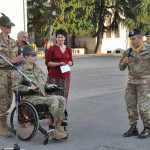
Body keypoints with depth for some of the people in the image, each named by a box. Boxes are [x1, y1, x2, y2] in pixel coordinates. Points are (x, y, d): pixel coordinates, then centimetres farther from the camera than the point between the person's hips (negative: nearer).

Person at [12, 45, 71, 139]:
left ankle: (58, 127, -14)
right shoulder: (22, 70, -1)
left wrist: (48, 86, 9)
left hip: (42, 96, 7)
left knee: (62, 99, -16)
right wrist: (29, 88, -20)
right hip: (30, 97, -7)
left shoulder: (38, 69, 22)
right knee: (53, 100, -29)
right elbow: (15, 86, -9)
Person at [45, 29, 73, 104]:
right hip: (54, 76, -4)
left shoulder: (68, 49, 12)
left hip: (65, 76, 4)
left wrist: (69, 63, -4)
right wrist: (58, 64, -14)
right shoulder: (52, 49, -2)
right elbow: (47, 62, -4)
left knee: (64, 96, 5)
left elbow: (71, 61, 20)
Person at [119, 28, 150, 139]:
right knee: (130, 105, 4)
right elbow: (121, 67, 8)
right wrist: (124, 63, -14)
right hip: (131, 81, 5)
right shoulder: (129, 51, 5)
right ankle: (133, 128, 15)